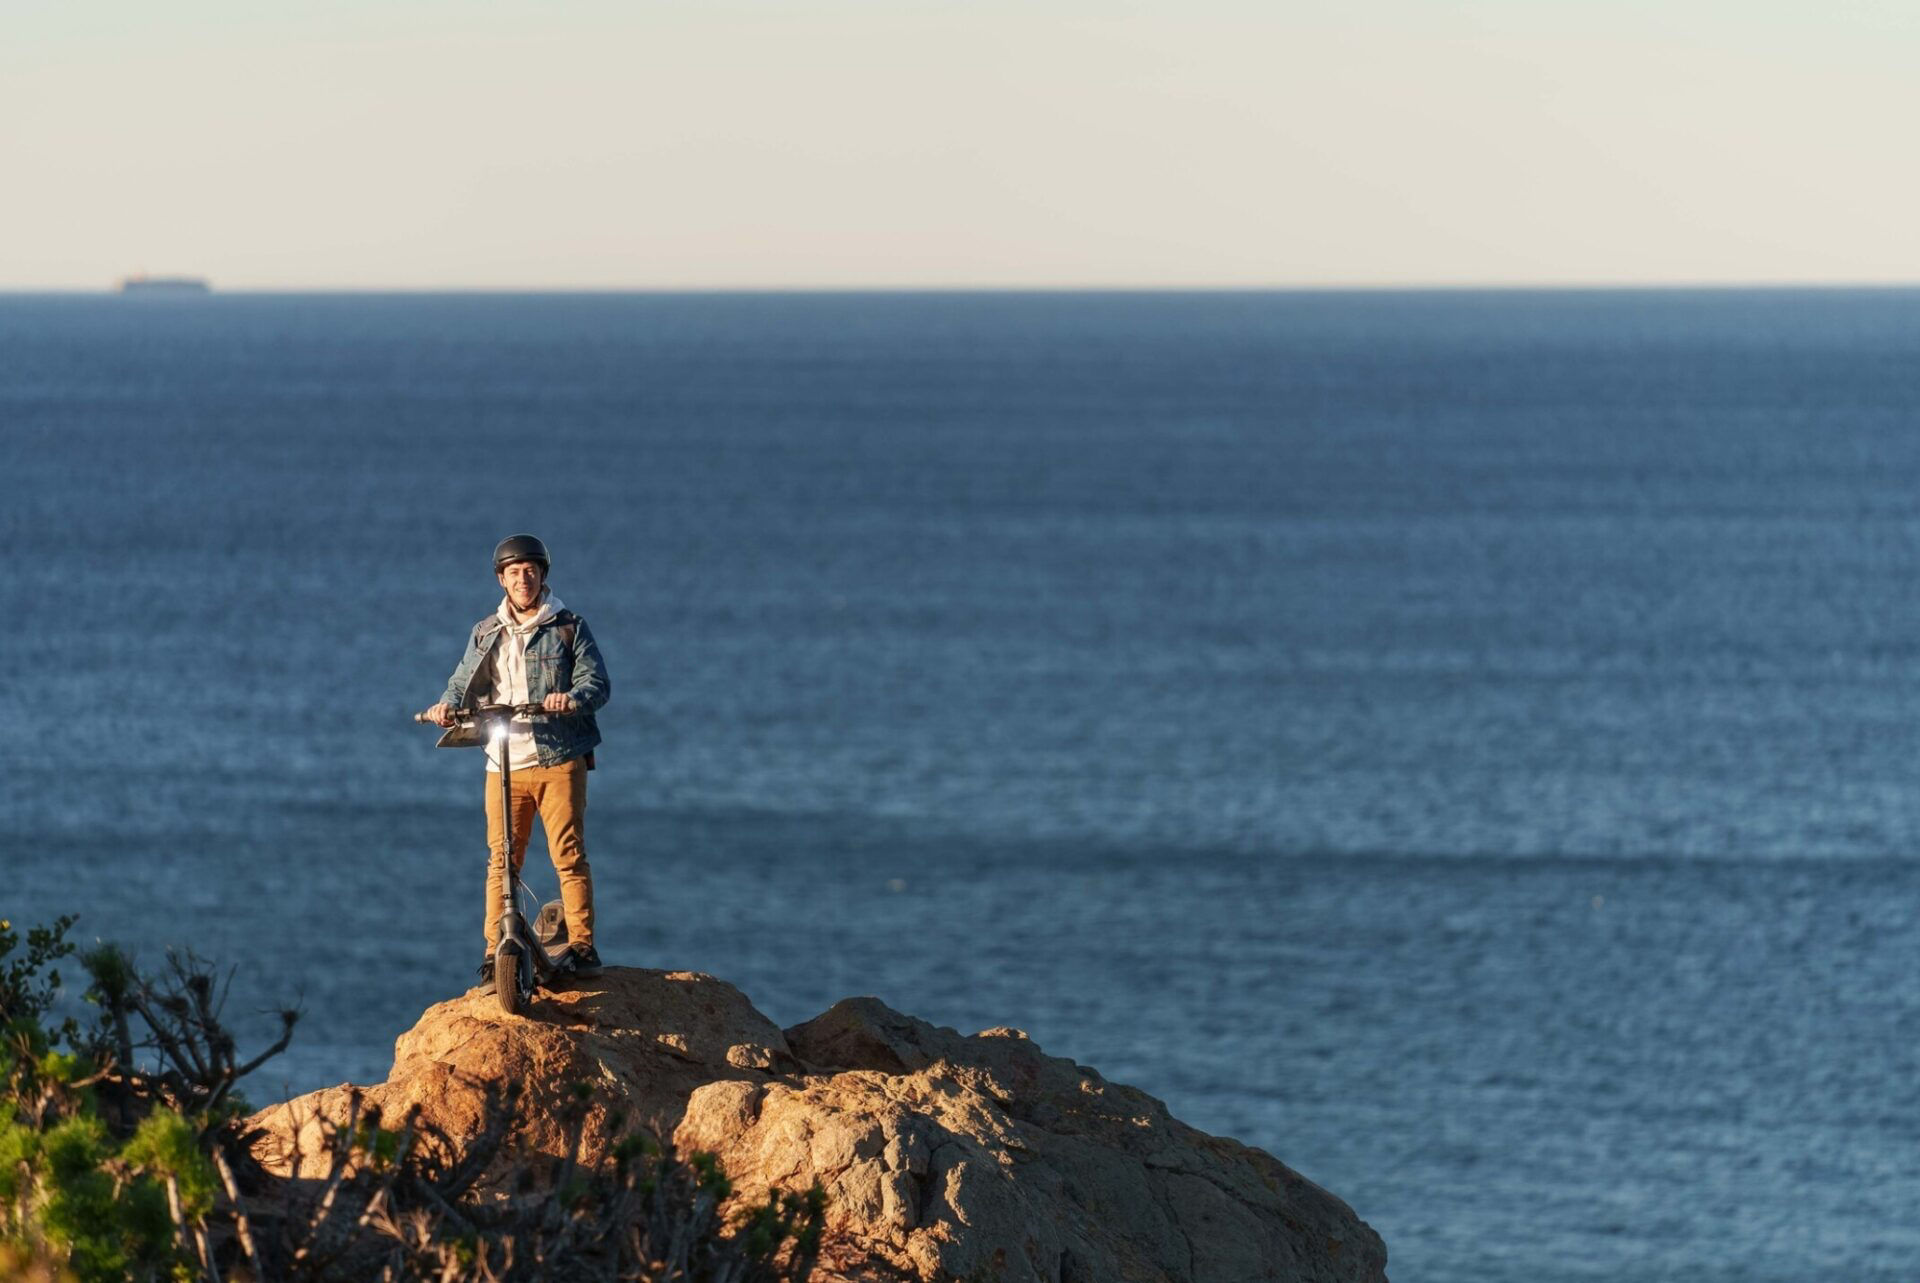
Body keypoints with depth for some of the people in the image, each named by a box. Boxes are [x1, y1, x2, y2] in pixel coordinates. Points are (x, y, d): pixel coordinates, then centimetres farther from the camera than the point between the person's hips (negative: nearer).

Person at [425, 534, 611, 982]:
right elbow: (466, 682, 9)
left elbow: (596, 680, -1)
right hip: (504, 763, 3)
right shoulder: (486, 634, 16)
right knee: (501, 859, 0)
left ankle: (582, 946, -2)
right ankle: (495, 951, 3)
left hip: (559, 760, -3)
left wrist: (573, 698, -24)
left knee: (569, 854, -7)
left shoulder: (568, 627, 6)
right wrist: (449, 705, -14)